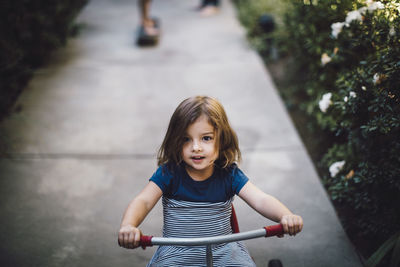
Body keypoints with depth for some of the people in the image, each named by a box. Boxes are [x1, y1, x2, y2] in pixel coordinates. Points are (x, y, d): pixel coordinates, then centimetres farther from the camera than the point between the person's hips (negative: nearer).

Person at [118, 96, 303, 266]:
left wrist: (286, 216, -36)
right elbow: (143, 201, -16)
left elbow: (261, 200, -14)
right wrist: (128, 226, -39)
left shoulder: (229, 173, -5)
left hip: (223, 250, 1)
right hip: (177, 251, -1)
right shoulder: (169, 173, -7)